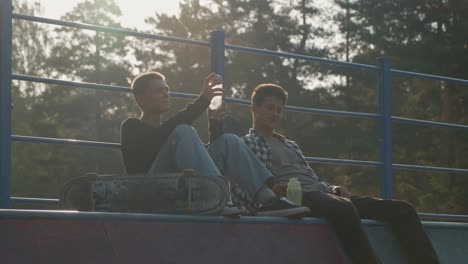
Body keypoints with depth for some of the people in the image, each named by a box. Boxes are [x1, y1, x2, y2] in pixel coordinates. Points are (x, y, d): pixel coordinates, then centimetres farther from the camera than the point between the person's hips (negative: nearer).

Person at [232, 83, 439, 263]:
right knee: (343, 209, -42)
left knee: (401, 210, -9)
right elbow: (238, 192, -1)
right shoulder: (245, 144, 12)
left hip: (321, 195, 8)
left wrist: (334, 189, 6)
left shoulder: (290, 145, 33)